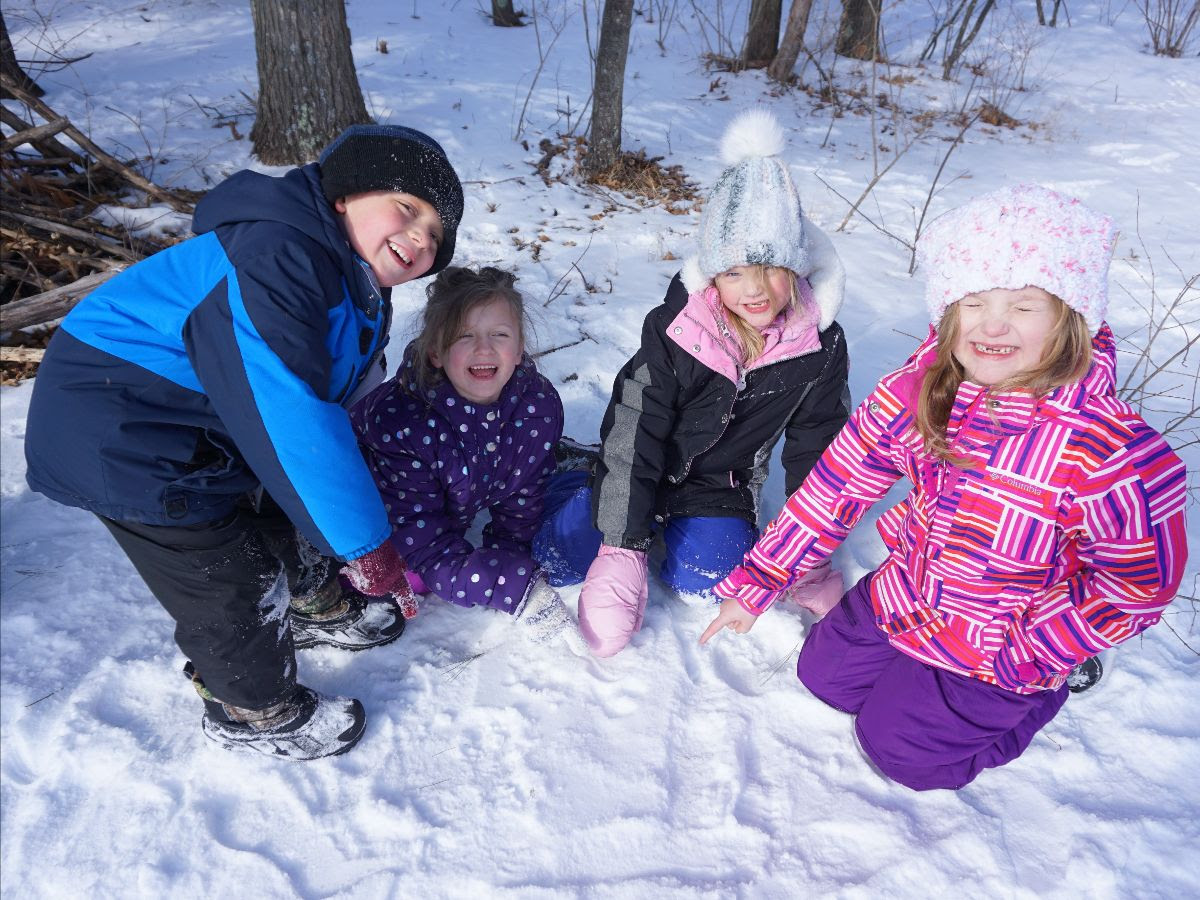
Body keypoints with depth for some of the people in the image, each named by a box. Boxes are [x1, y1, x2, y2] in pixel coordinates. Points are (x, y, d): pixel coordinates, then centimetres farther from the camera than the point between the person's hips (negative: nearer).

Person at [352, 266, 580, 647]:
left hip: (453, 513, 4)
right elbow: (427, 545, -35)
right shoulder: (400, 420, -38)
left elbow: (521, 506, -11)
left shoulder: (540, 406, -26)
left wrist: (509, 563, -21)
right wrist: (520, 591, -42)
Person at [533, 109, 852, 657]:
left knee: (702, 579, -20)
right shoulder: (673, 330, -22)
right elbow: (633, 434, -22)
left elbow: (815, 450, -4)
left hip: (719, 484, 2)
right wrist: (622, 547, -26)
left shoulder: (821, 346, -14)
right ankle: (582, 490, 17)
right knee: (559, 559, -15)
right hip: (641, 467, -1)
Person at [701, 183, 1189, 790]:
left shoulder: (1108, 450, -31)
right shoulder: (919, 387, -17)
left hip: (1000, 641, -5)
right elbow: (838, 484, -10)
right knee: (822, 672, 11)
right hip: (907, 591, 5)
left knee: (897, 745, 1)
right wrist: (755, 582, -7)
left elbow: (1141, 584, -17)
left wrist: (1017, 652, -19)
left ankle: (1043, 688, 21)